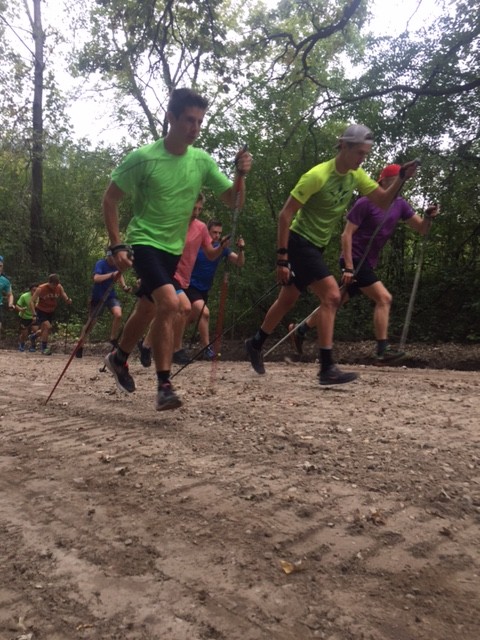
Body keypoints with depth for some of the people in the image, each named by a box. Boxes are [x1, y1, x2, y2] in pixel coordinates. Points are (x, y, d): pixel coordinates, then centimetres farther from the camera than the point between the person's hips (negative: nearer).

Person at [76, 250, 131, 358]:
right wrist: (111, 275, -47)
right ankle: (80, 346, 24)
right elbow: (96, 278, -37)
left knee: (118, 315, -24)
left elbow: (119, 275, 16)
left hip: (111, 295, 3)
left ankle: (113, 339, -3)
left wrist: (124, 286, -1)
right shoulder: (100, 263, -21)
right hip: (97, 296, -3)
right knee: (91, 322, 6)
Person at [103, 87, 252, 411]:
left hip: (173, 248, 6)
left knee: (148, 310, 17)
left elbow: (233, 201, 2)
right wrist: (117, 245, -13)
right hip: (145, 242, -6)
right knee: (170, 302, -26)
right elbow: (110, 199, -7)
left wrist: (241, 175, -17)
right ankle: (164, 386, -16)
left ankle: (119, 359, 43)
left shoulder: (202, 161, -1)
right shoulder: (144, 157, -14)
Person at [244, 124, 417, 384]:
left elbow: (382, 201, 6)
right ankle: (327, 368, -16)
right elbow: (285, 215, -20)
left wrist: (401, 178, -12)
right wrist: (282, 257, -23)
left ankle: (255, 343, 37)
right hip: (299, 243, -8)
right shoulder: (317, 175, -21)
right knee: (331, 295, -20)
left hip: (315, 246, 9)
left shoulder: (356, 175, 1)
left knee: (287, 301, 18)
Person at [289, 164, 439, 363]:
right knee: (384, 298, -16)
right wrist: (348, 267, -21)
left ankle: (301, 329, 27)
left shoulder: (400, 205, 7)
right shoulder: (366, 203, -12)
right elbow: (346, 234, -14)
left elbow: (422, 229, 7)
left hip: (368, 263, 8)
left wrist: (428, 216, -16)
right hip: (355, 259, -8)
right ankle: (382, 351, -14)